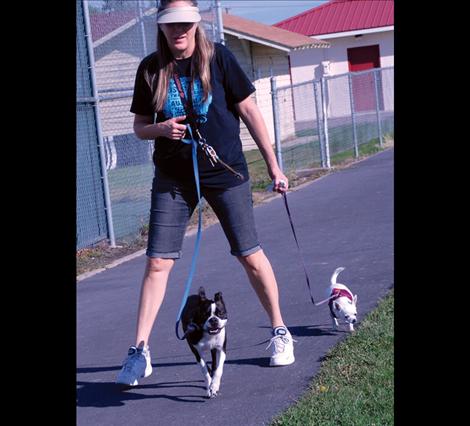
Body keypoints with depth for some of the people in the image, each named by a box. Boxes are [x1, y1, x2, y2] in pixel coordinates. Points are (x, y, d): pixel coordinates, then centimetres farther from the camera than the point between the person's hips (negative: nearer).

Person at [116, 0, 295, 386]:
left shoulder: (218, 57, -7)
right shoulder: (150, 69, 0)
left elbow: (249, 111, -2)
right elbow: (140, 126, 8)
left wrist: (273, 165, -2)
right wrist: (160, 129, -16)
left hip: (226, 172, -2)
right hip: (173, 179, 2)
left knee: (251, 256, 2)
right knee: (157, 263, -2)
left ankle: (280, 332, 21)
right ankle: (140, 351, 5)